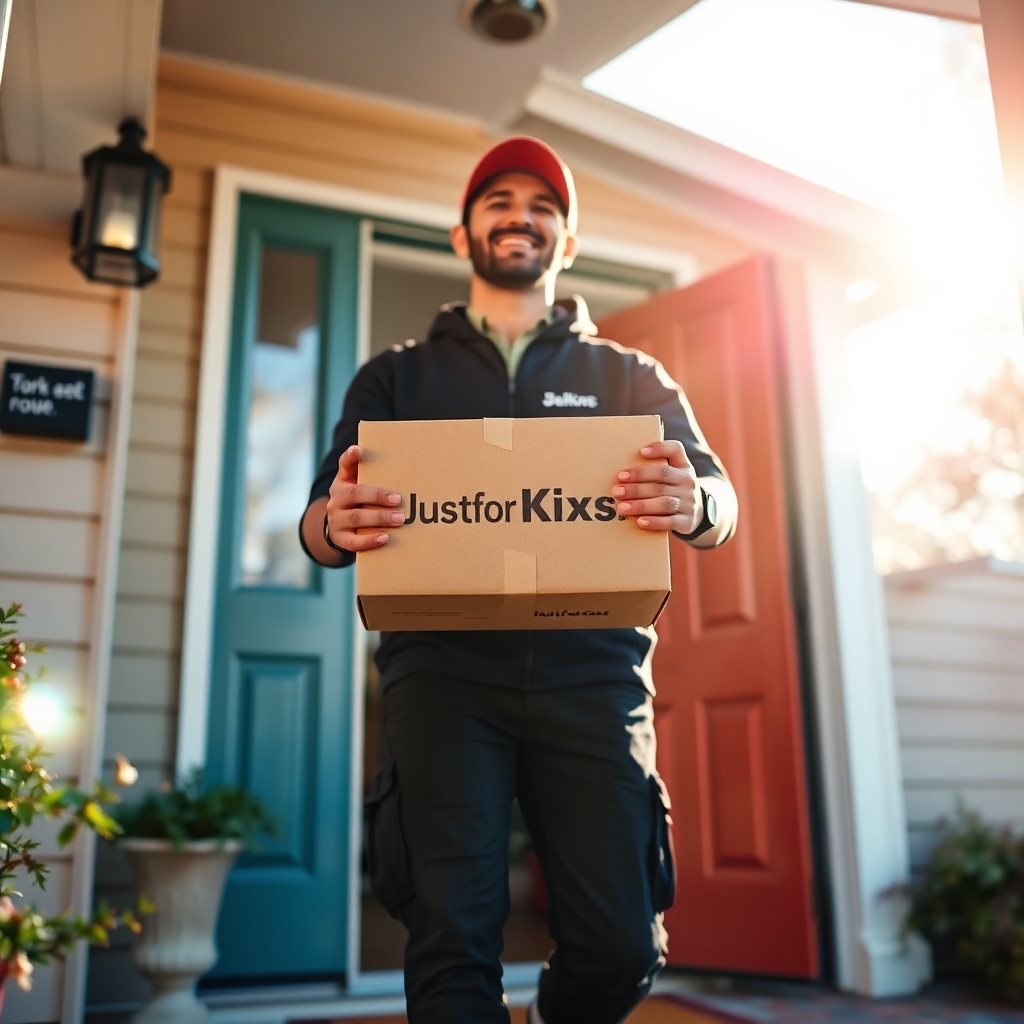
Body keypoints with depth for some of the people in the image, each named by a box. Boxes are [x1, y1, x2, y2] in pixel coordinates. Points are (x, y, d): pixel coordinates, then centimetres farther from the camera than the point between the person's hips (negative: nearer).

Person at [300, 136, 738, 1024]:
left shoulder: (631, 378, 19)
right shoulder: (398, 376, 18)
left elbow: (720, 505, 7)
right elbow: (323, 521, 9)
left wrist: (693, 507, -19)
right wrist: (336, 526, -17)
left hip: (591, 671, 1)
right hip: (444, 665, 0)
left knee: (619, 949, -3)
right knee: (453, 935, -13)